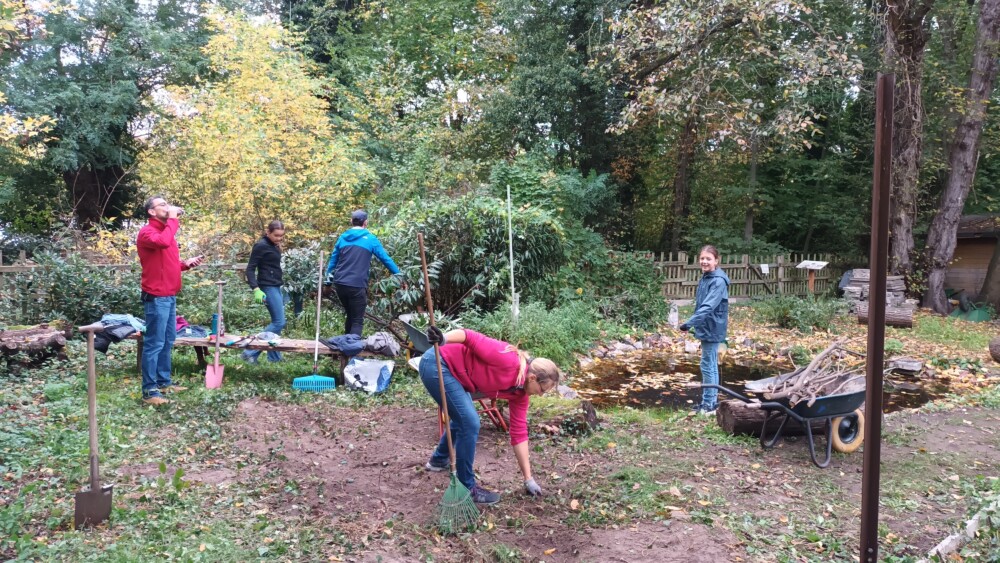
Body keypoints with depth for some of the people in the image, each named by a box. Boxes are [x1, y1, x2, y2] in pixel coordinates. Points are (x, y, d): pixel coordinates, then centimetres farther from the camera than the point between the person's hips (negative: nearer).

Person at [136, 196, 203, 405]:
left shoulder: (166, 231, 18)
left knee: (168, 341, 15)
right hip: (156, 297, -9)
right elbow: (163, 242, -33)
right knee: (154, 343, -8)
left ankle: (164, 381, 24)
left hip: (170, 296, 9)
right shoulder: (147, 232, -10)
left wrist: (186, 264, 7)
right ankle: (149, 390, -4)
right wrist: (173, 220, -20)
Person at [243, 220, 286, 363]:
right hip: (268, 288, -9)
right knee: (279, 322, -11)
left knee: (276, 322, 10)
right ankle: (250, 352, -8)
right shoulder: (261, 246, -12)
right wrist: (256, 289, -24)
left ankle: (274, 357, 17)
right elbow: (250, 269, -15)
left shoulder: (274, 246, 14)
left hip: (276, 287, 9)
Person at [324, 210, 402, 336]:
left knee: (350, 316, 23)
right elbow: (385, 258, 3)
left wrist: (329, 275, 32)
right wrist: (397, 273, 14)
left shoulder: (342, 238, 13)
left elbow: (333, 259, 20)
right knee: (357, 321, 1)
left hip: (340, 284, 5)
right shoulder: (370, 239, 0)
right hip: (357, 285, -5)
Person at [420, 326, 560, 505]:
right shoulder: (508, 360, -22)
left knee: (463, 418, 25)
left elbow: (519, 432, 6)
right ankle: (467, 487, 6)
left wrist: (528, 479, 8)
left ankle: (439, 460, 51)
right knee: (470, 423, -10)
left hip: (453, 372, 10)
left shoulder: (520, 392, 3)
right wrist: (442, 339, -43)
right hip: (436, 364, -10)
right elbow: (472, 338, -25)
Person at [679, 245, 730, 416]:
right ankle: (712, 402, 24)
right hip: (707, 328, 9)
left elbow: (708, 306, -29)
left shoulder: (718, 281, -19)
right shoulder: (705, 278, 10)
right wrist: (694, 323, 18)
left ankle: (708, 404, 5)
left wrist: (690, 323, -37)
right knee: (712, 366, 15)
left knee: (708, 366, -4)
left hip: (712, 329, -9)